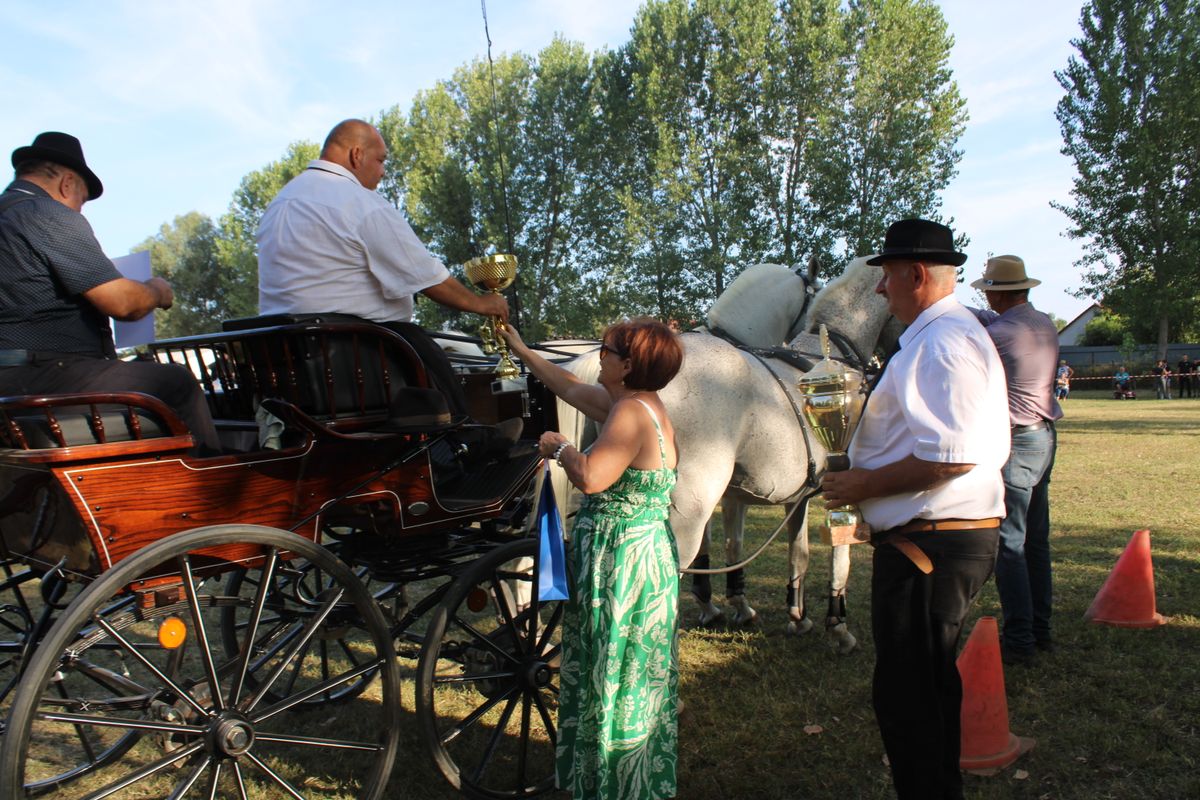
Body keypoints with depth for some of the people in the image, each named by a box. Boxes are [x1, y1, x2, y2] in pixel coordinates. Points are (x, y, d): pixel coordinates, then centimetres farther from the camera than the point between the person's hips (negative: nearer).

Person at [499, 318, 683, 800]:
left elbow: (591, 477, -34)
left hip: (622, 562, -10)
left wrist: (560, 446, -14)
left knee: (616, 679, 4)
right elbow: (572, 388, 23)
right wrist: (523, 352, 31)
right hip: (639, 556, 10)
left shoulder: (633, 412, -20)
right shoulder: (637, 402, 9)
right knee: (631, 679, 21)